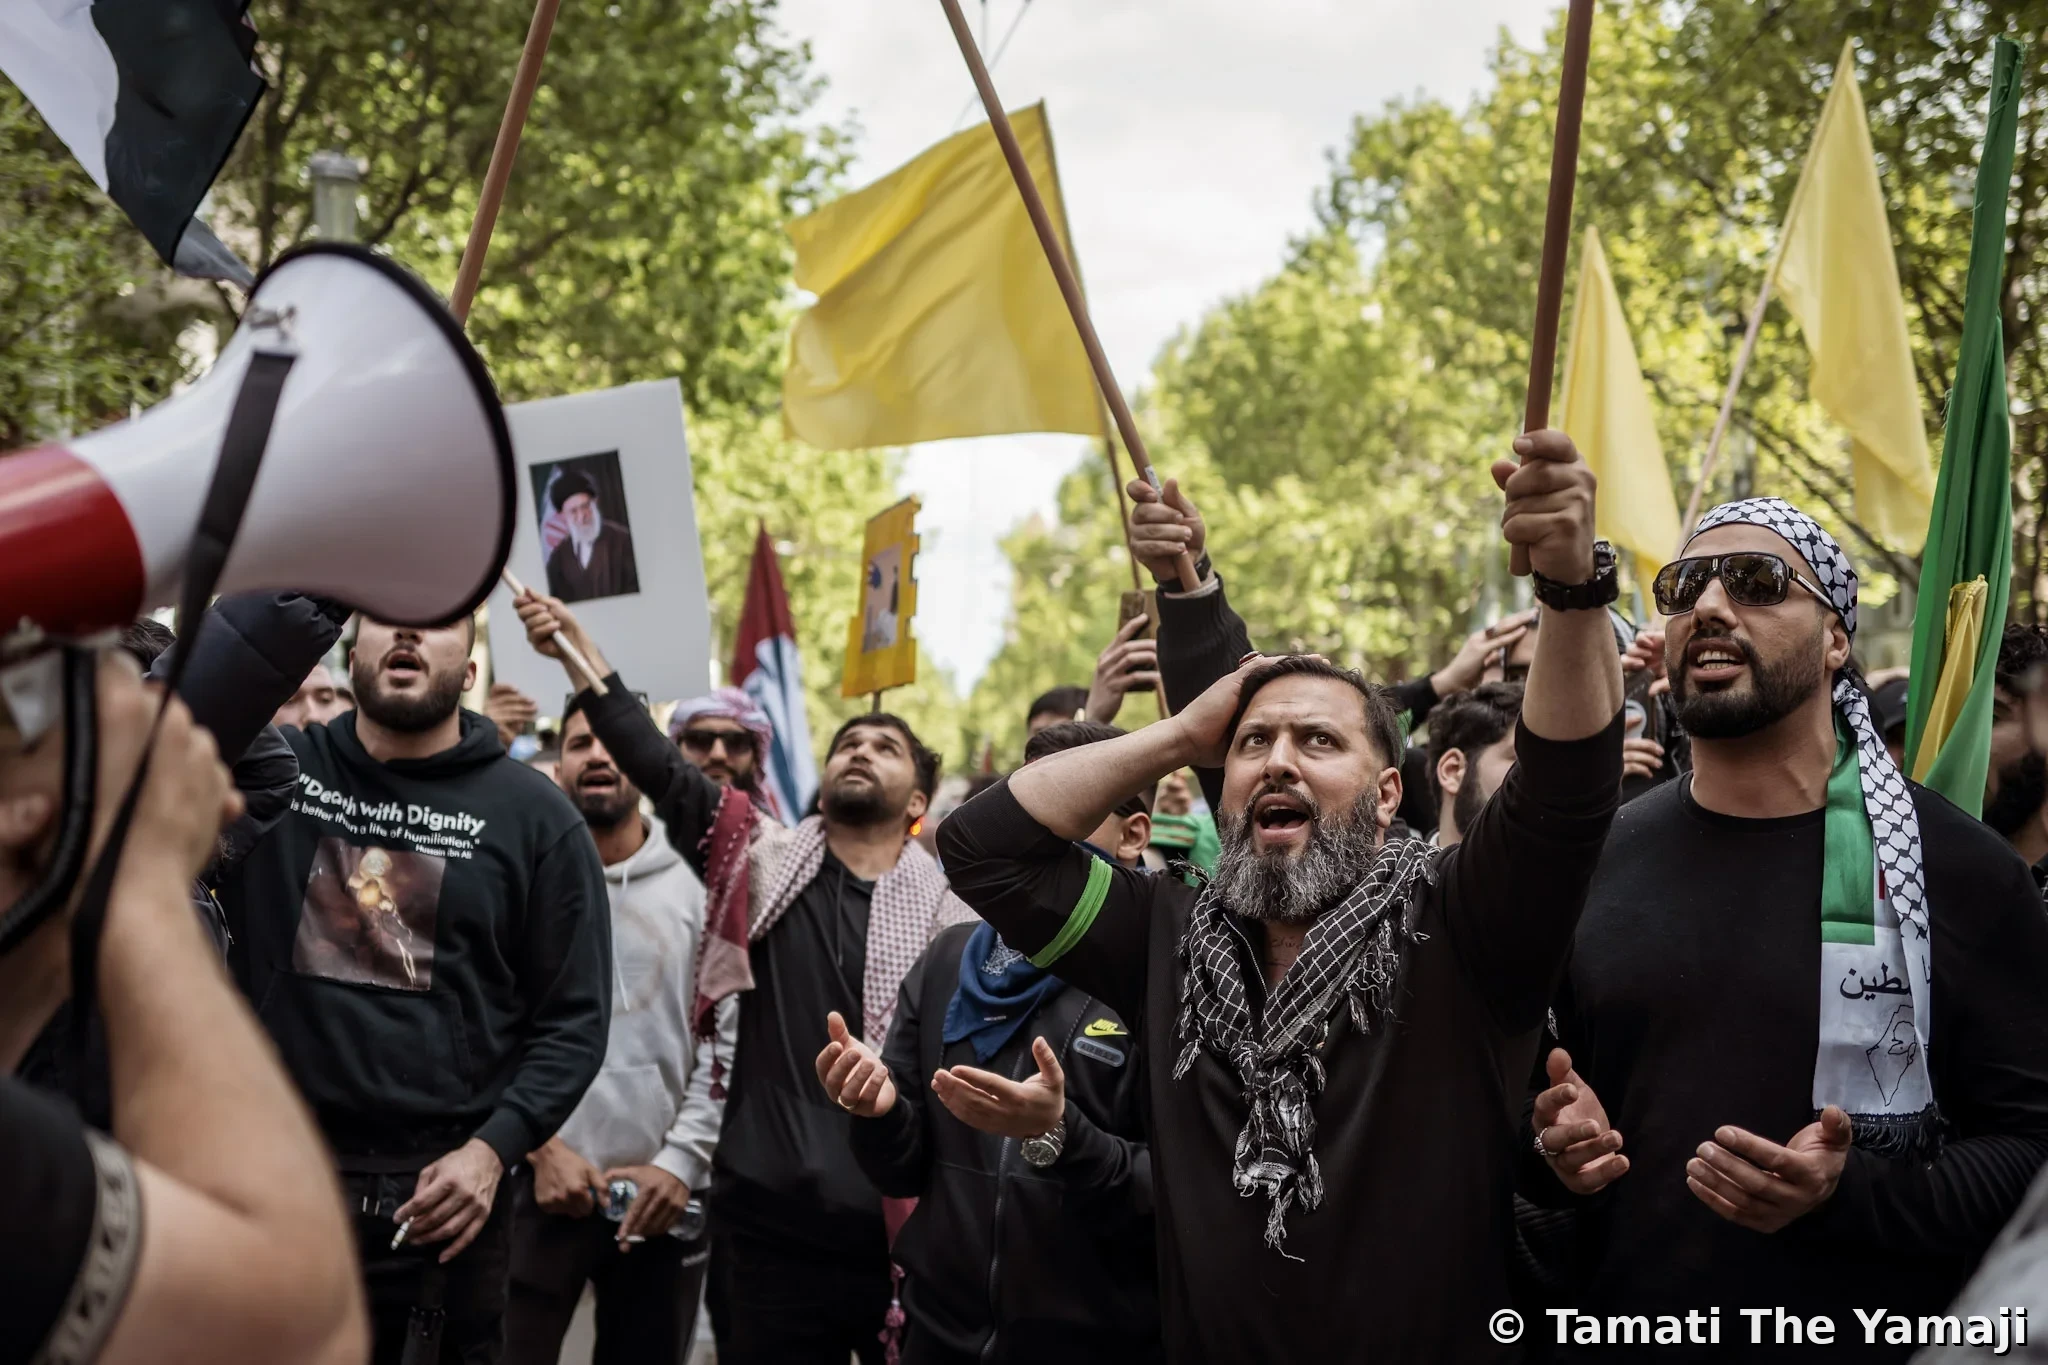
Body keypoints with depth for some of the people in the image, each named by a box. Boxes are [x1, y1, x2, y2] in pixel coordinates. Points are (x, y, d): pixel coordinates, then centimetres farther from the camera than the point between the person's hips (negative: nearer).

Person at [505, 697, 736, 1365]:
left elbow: (725, 1042, 0)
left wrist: (680, 1162, -8)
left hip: (662, 1193, 1)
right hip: (539, 1185, -1)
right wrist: (541, 1146, -10)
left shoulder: (696, 887, 4)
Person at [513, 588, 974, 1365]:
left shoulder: (950, 913, 2)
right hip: (766, 1220, 1)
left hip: (900, 1229, -1)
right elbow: (659, 770, -4)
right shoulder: (766, 863, 5)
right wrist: (580, 653, -13)